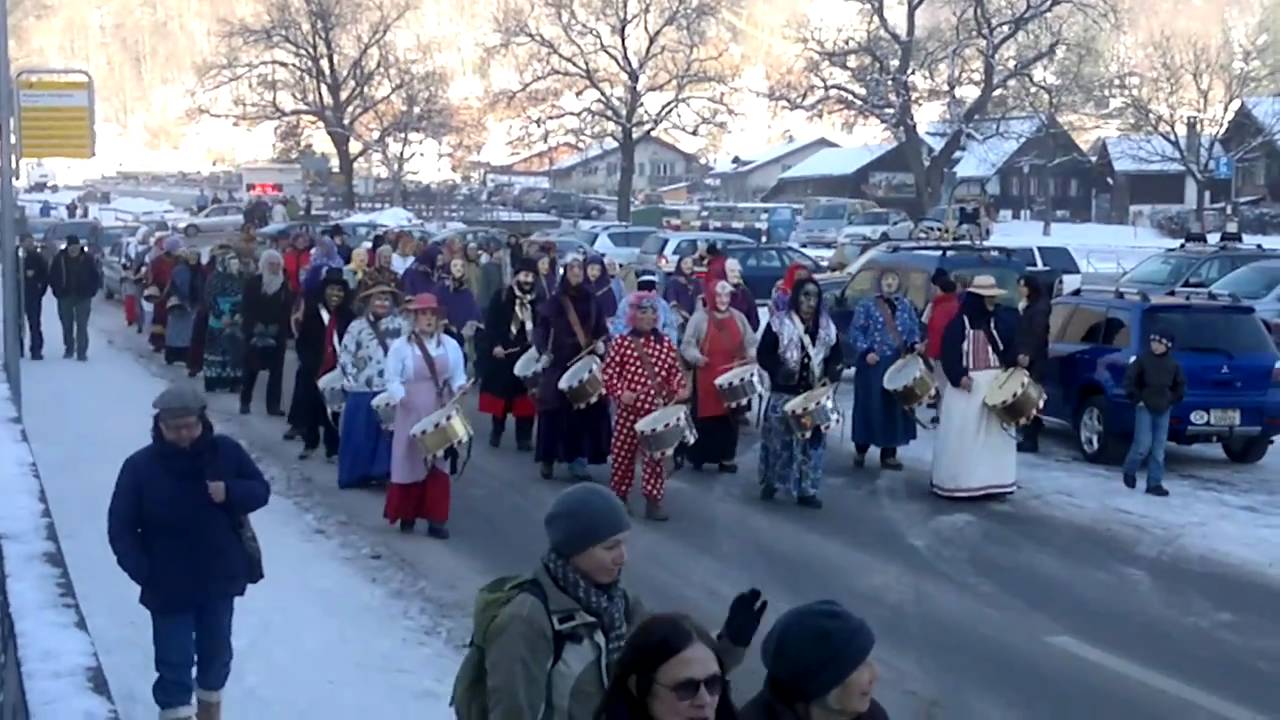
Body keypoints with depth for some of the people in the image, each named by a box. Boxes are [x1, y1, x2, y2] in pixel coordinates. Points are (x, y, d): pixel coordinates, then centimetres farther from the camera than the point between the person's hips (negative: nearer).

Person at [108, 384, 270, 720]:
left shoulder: (226, 452, -8)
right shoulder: (140, 466, -13)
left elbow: (261, 490, 2)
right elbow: (120, 529, -8)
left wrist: (231, 492, -20)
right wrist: (144, 572, -19)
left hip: (220, 578, 3)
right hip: (168, 586, -3)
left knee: (216, 651, 20)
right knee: (175, 662, -1)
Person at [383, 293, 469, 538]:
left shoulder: (451, 344, 4)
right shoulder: (401, 345, -4)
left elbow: (458, 377, 6)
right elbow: (393, 380, -6)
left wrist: (460, 392, -14)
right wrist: (404, 400, -19)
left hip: (442, 412, 2)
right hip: (412, 412, -2)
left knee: (439, 462, 1)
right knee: (410, 461, 4)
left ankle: (436, 519, 3)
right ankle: (407, 515, 19)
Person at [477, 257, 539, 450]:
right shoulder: (501, 297, -2)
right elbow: (490, 323, -6)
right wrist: (494, 345, -16)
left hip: (528, 356, 1)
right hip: (503, 354, -1)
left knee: (525, 396, 2)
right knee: (501, 393, 10)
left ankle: (524, 437, 8)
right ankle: (497, 430, 27)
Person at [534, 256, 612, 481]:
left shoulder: (591, 302, 9)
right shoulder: (554, 301, 0)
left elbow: (602, 330, 13)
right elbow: (540, 329, -3)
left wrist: (601, 343, -8)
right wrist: (543, 351, -19)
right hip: (559, 364, -2)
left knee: (586, 412, -2)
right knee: (555, 411, -3)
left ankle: (578, 460, 5)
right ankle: (548, 459, 9)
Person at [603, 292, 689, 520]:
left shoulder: (666, 343, 5)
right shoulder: (620, 343, -4)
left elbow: (675, 371, 11)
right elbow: (608, 374, -4)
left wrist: (681, 389, -7)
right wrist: (620, 393, -18)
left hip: (659, 410, 2)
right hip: (630, 409, -2)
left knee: (656, 455, 2)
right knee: (623, 453, 7)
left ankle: (653, 502, 8)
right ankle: (619, 498, 22)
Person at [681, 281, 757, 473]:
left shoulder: (738, 317, 10)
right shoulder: (700, 317, -3)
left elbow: (750, 342, 16)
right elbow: (687, 344, -5)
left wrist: (752, 355, -5)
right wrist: (696, 357, -24)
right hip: (706, 377, -4)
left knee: (730, 417, 7)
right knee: (704, 416, -1)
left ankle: (727, 457, 15)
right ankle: (698, 456, 8)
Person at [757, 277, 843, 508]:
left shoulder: (827, 327, 8)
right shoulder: (779, 323, -4)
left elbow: (836, 356, 12)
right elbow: (763, 354, -5)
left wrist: (830, 377, -7)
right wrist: (778, 370, -22)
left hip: (814, 395, 3)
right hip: (783, 393, -3)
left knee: (812, 441, 3)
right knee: (778, 438, 3)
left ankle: (806, 491, 11)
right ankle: (770, 482, 22)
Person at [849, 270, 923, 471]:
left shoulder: (906, 305, 12)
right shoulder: (866, 304, 0)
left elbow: (913, 329, 12)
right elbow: (856, 330, -3)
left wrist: (916, 344, -9)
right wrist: (866, 351, -15)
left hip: (900, 364, 3)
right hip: (873, 363, -3)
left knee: (895, 406, 4)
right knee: (870, 405, -1)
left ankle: (889, 454, 12)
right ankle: (860, 450, 14)